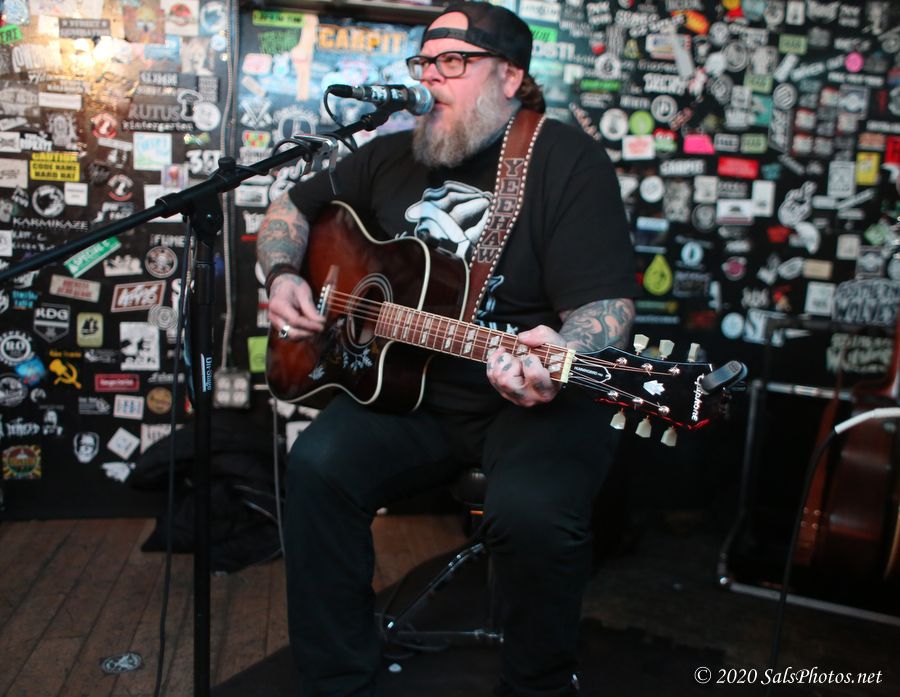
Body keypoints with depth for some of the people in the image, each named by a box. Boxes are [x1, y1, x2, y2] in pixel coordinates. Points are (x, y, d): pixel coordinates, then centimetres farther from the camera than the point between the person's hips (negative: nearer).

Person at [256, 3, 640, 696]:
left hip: (527, 402, -4)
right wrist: (284, 275, 3)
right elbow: (294, 207, 24)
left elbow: (607, 306, -14)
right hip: (406, 389, 5)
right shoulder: (393, 156, 12)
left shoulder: (568, 160, -5)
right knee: (319, 466, -23)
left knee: (533, 509, -32)